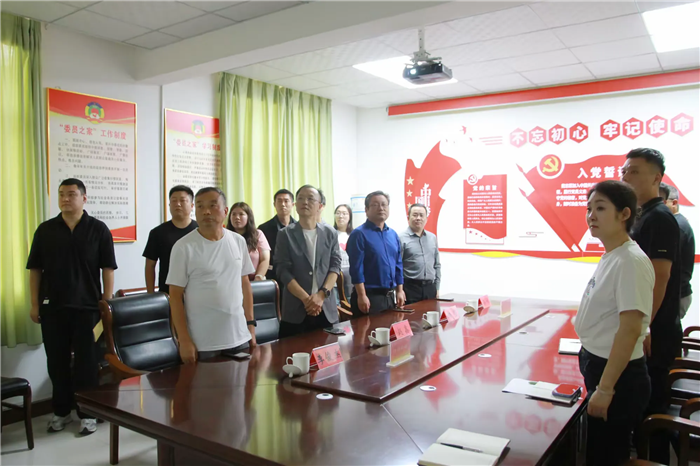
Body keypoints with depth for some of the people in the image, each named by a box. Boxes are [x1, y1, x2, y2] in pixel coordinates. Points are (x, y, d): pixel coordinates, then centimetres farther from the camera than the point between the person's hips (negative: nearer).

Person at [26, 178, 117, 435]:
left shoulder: (98, 229, -2)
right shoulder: (45, 230, 4)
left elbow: (107, 269, -2)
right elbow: (35, 269, 7)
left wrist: (107, 303, -6)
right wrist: (35, 304, 3)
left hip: (87, 306, -2)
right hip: (52, 307, 3)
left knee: (86, 362, 5)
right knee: (57, 362, 12)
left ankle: (87, 413, 17)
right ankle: (61, 411, 27)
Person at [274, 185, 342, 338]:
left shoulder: (330, 233, 8)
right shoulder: (285, 234, 1)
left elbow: (335, 266, 3)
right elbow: (283, 271, -5)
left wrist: (321, 295, -11)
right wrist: (306, 299, -13)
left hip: (326, 309, 2)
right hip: (296, 309, -2)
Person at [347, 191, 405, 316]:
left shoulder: (393, 234, 11)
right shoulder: (359, 234, -10)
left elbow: (398, 265, 15)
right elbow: (356, 268, -15)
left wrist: (399, 291, 10)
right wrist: (362, 296, -19)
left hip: (391, 296, 7)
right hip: (370, 296, -7)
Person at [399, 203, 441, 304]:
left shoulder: (432, 238, 13)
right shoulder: (401, 238, -6)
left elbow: (437, 265, 18)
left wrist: (437, 288, 13)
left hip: (430, 288, 5)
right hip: (410, 288, -5)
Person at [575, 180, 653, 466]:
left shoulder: (631, 261, -21)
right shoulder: (610, 257, 6)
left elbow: (630, 329, -24)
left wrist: (605, 388, -22)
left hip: (618, 376, -8)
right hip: (599, 366, 8)